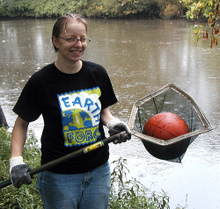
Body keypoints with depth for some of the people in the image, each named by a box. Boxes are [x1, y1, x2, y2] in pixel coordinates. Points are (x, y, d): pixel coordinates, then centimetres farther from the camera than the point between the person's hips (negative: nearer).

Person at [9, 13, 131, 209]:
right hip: (59, 177, -3)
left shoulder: (98, 73, -2)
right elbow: (21, 123, -2)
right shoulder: (41, 81, -12)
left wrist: (112, 122, -9)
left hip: (99, 171, 4)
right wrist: (16, 160, -16)